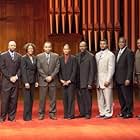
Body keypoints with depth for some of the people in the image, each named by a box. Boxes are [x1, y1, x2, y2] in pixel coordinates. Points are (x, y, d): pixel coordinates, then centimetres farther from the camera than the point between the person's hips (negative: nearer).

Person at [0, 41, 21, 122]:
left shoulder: (19, 56, 11)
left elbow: (20, 68, 7)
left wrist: (16, 76, -8)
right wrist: (10, 77, -11)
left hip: (15, 81, 3)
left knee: (14, 99, 4)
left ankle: (12, 117, 11)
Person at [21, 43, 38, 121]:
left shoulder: (35, 58, 11)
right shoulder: (24, 58, -4)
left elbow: (36, 70, 12)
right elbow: (23, 71, -9)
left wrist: (36, 81, 6)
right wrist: (26, 82, -15)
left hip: (33, 81, 5)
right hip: (27, 80, -5)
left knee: (31, 99, 7)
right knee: (27, 99, -4)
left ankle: (30, 115, 14)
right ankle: (26, 116, 3)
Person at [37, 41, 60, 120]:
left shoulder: (56, 56, 5)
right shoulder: (39, 56, 4)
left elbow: (57, 67, 0)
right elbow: (39, 68, -1)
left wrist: (51, 76, -10)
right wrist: (45, 77, -9)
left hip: (53, 80, 1)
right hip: (43, 80, -1)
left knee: (53, 98, 3)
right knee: (42, 98, 1)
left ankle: (52, 113, 11)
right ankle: (41, 114, 9)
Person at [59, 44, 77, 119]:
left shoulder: (73, 58, -1)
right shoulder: (60, 58, 9)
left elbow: (74, 71, -5)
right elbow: (59, 70, 8)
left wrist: (69, 81, -10)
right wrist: (61, 80, -3)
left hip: (71, 81, -3)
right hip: (63, 82, 3)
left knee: (70, 97, -5)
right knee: (65, 98, 4)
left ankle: (71, 114, 0)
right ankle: (66, 114, 10)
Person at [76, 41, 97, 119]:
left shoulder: (91, 56, -4)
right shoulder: (77, 56, 10)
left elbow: (92, 71, -7)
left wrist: (90, 83, -12)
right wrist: (75, 81, 5)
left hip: (86, 82, -4)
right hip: (79, 82, 4)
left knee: (87, 97, -1)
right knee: (80, 98, 7)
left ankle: (88, 113, 9)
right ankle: (82, 113, 18)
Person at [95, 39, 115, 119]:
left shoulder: (110, 55, -3)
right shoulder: (97, 55, 15)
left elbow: (111, 69, -9)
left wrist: (108, 80, -15)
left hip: (106, 80, -6)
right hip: (98, 80, 6)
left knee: (107, 98, -5)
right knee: (100, 98, 9)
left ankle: (108, 113, 3)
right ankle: (102, 112, 17)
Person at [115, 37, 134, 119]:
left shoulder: (129, 52, -8)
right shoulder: (117, 52, 15)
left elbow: (130, 67, -13)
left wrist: (128, 79, -18)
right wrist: (115, 77, 10)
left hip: (125, 79, -7)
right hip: (118, 79, 7)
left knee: (127, 96, -2)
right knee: (121, 97, 12)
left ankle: (129, 113, 7)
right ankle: (123, 111, 21)